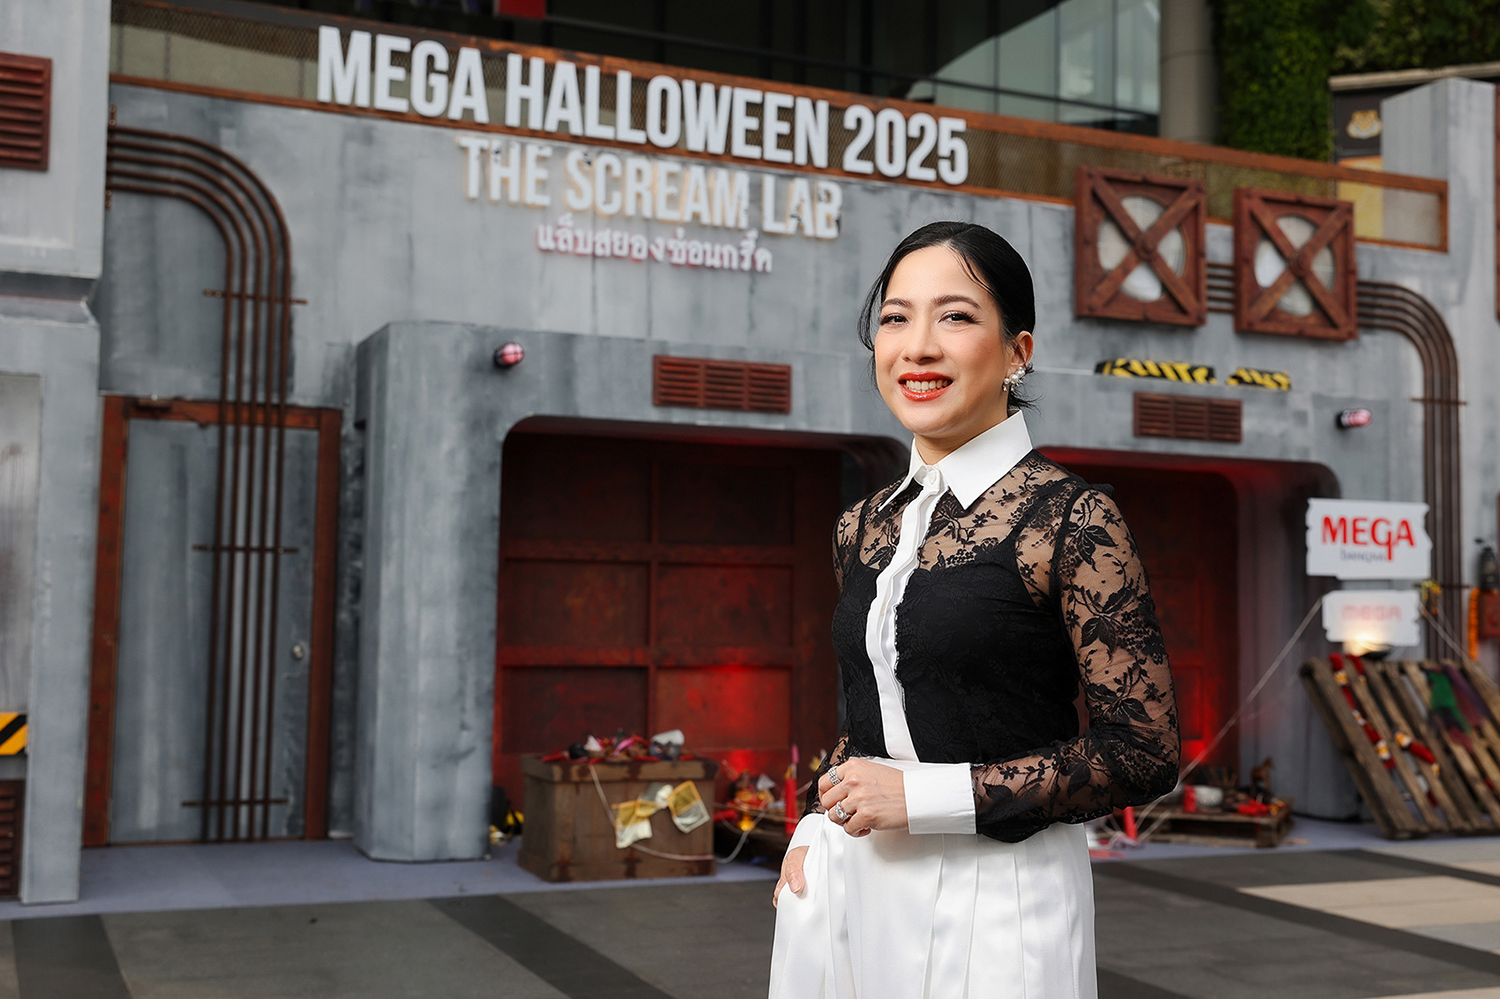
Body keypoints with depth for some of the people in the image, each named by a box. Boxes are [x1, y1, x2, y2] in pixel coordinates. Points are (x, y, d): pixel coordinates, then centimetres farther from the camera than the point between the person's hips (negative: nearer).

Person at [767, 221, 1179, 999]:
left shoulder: (1072, 519, -11)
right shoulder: (861, 530, 7)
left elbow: (1144, 753, -13)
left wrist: (924, 796, -17)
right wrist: (815, 829, 3)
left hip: (996, 893, -5)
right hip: (846, 890, 5)